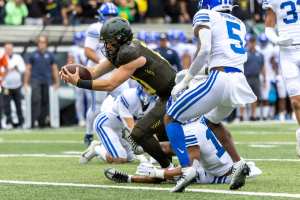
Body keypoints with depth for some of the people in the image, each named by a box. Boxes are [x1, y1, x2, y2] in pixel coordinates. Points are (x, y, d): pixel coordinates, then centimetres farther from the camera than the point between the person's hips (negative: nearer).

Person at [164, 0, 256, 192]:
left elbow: (204, 49, -11)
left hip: (219, 79, -7)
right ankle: (238, 164, 19)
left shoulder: (205, 16, 4)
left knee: (171, 118, 4)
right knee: (213, 120, 34)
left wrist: (185, 81, -7)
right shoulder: (239, 24, 24)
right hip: (239, 82, 7)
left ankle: (187, 168, -13)